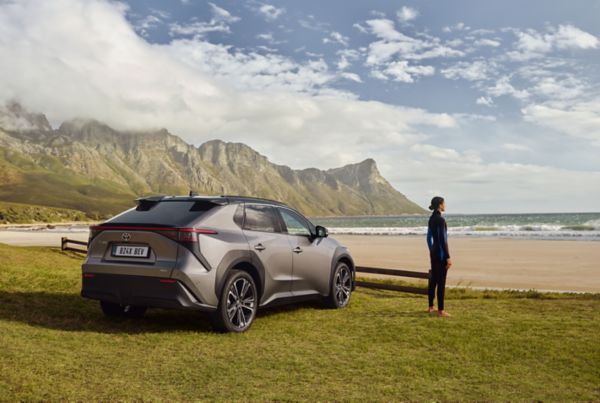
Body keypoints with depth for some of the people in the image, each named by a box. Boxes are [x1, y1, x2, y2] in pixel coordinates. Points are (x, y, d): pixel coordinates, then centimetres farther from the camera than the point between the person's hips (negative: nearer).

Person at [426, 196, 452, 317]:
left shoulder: (431, 218, 10)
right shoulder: (440, 219, -18)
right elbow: (442, 240, -20)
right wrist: (448, 257, -18)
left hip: (433, 252, 9)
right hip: (441, 253, -9)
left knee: (433, 280, 13)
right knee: (441, 281, -4)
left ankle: (431, 307, 20)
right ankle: (440, 310, 1)